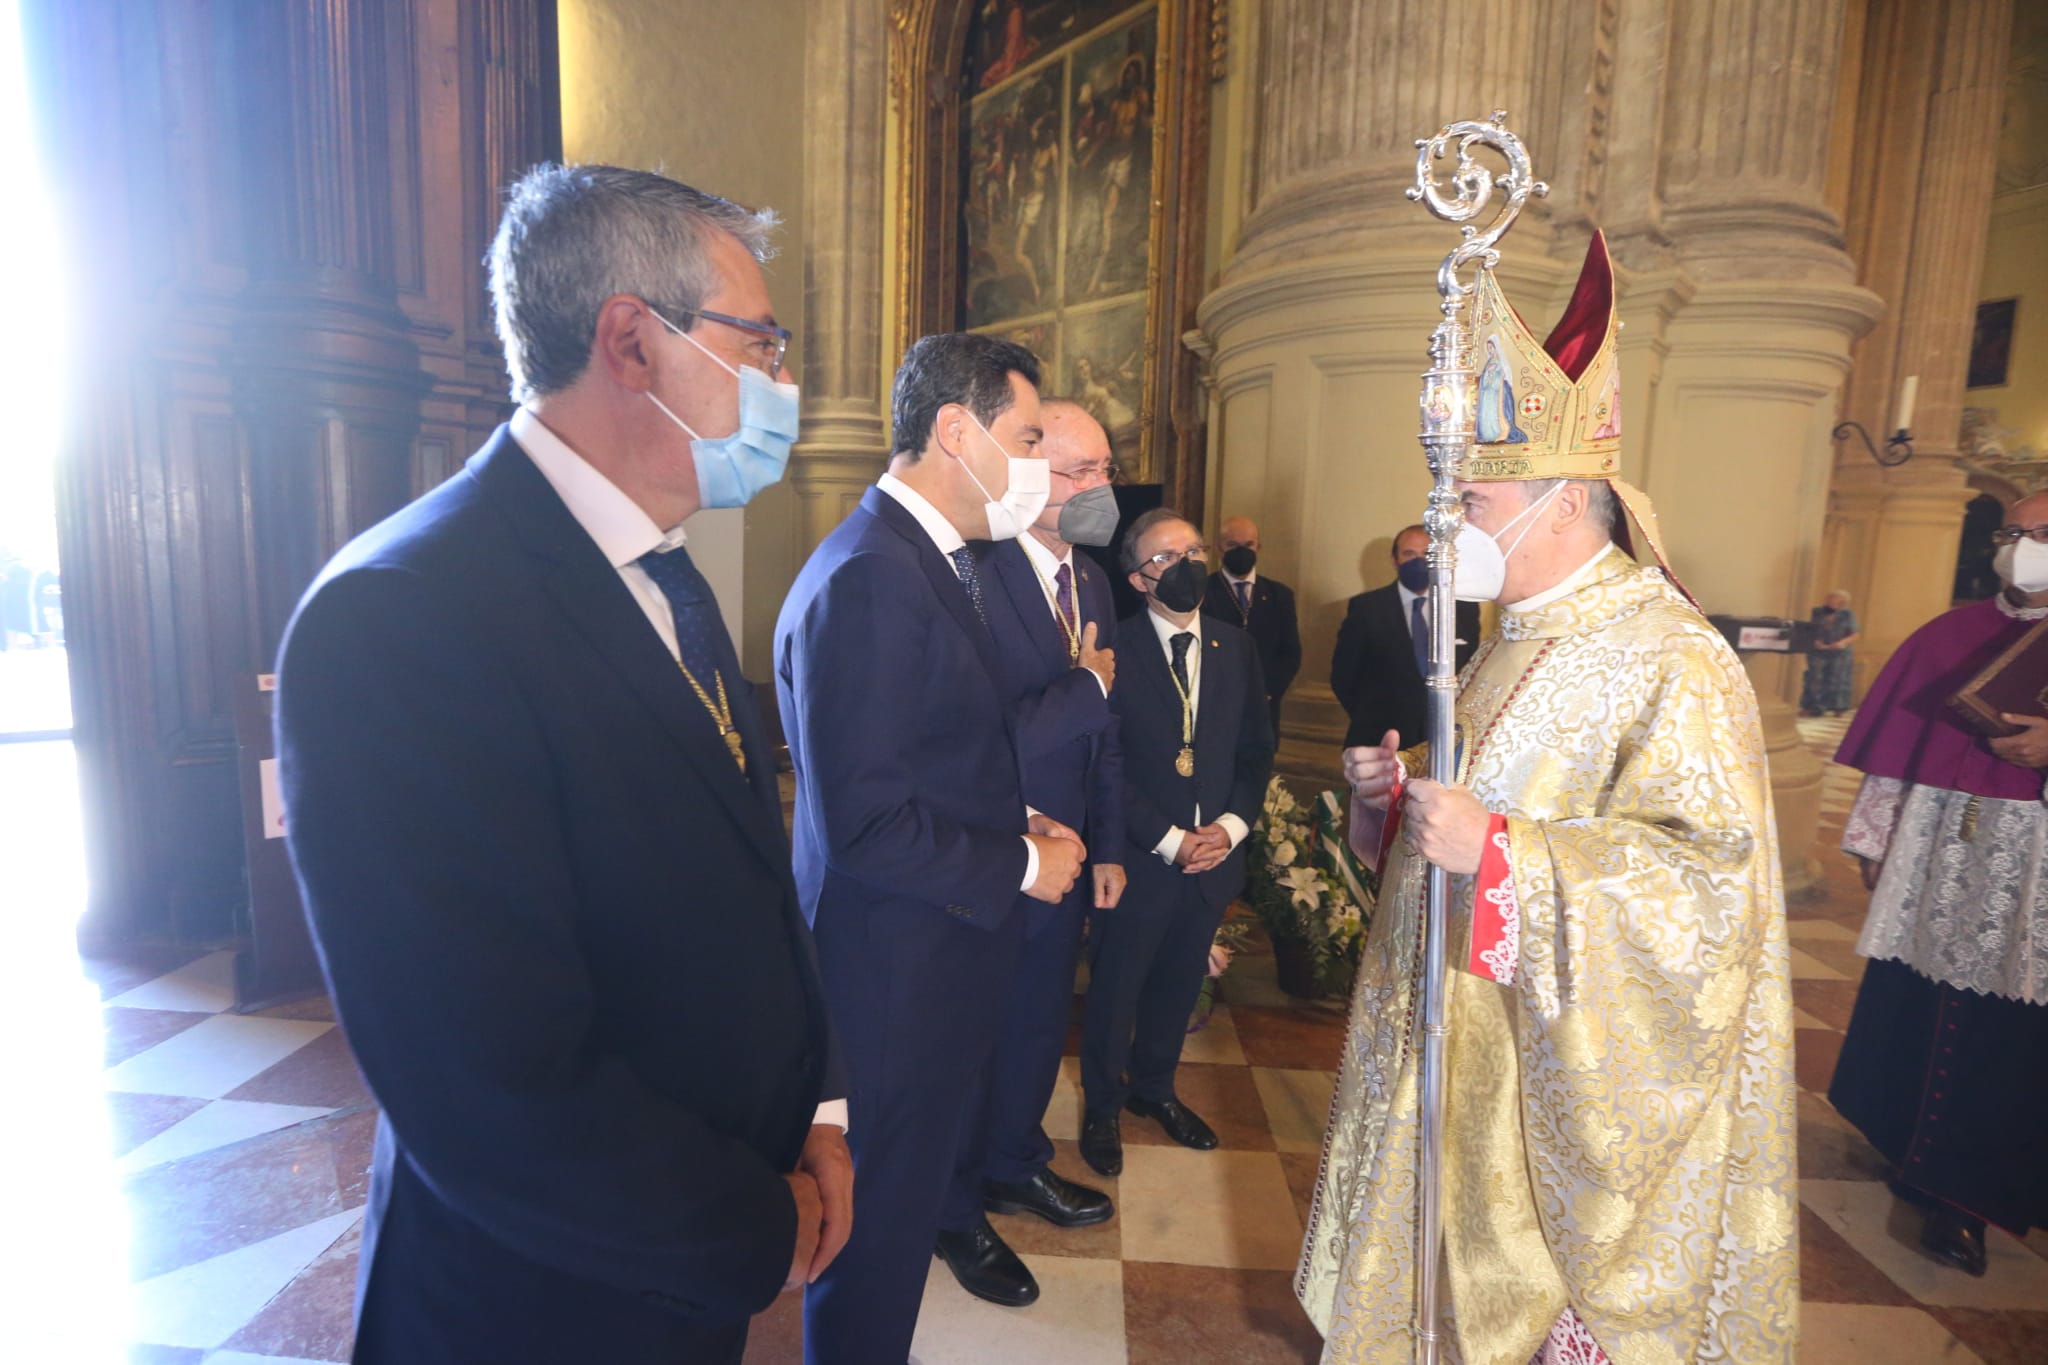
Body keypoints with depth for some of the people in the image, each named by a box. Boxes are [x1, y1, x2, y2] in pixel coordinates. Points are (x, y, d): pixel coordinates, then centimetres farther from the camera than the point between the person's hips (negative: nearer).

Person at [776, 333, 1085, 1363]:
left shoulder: (936, 561, 7)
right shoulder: (865, 583, -25)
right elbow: (864, 824, -26)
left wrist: (1013, 821, 4)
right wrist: (1016, 868, -16)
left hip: (947, 940, 9)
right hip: (897, 964, -9)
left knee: (922, 1151, 28)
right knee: (884, 1210, 13)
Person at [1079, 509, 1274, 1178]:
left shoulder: (1235, 647, 3)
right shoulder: (1115, 651, -14)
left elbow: (1257, 750, 7)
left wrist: (1231, 825, -7)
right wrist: (1171, 840, -15)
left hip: (1216, 854, 5)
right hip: (1140, 858, -5)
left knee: (1179, 983, 21)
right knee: (1115, 986, 13)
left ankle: (1153, 1086, 45)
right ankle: (1102, 1103, 36)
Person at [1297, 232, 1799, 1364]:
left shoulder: (1669, 663, -19)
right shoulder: (1523, 637, 8)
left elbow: (1714, 867, -24)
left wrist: (1494, 847, -30)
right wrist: (1396, 784, -1)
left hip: (1565, 1053, -8)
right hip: (1458, 1025, 8)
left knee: (1523, 1258, 12)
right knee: (1450, 1238, 22)